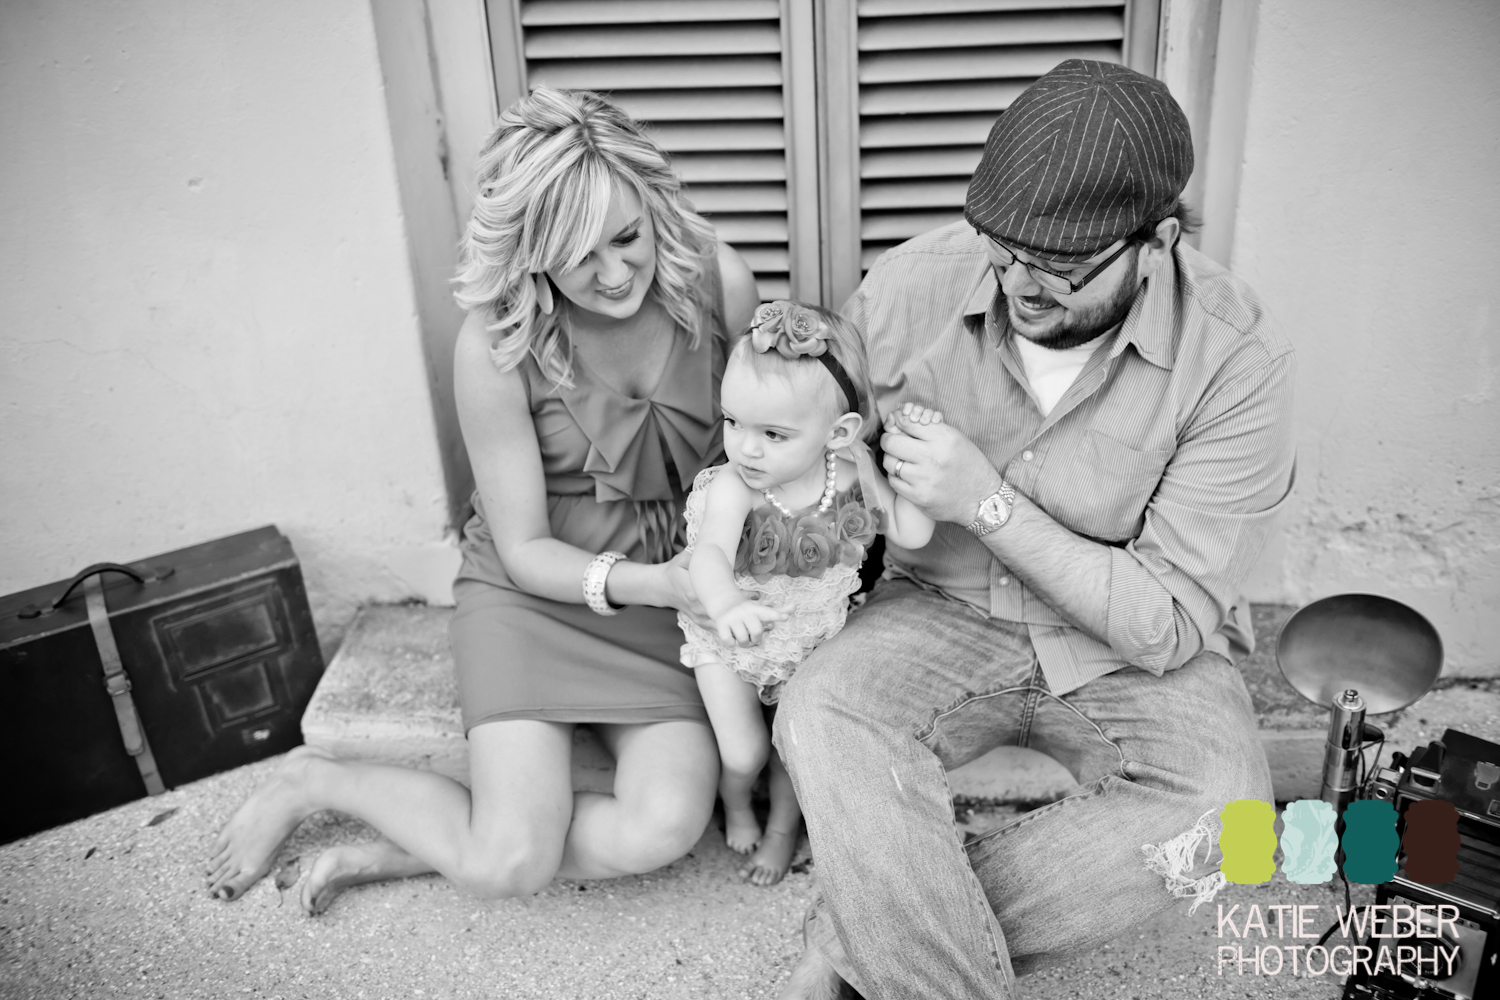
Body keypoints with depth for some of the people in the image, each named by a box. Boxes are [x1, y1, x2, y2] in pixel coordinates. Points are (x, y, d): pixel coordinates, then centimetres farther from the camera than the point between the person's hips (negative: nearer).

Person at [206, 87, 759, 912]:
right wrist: (652, 582, -26)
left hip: (672, 583, 3)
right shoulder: (495, 347, -20)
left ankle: (395, 857, 2)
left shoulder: (718, 283, -12)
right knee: (510, 862, -16)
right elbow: (525, 550, -12)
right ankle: (313, 781, 14)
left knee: (665, 828, -20)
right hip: (534, 586, -3)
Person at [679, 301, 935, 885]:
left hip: (815, 635, 3)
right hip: (733, 637, -2)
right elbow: (710, 554, -50)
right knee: (743, 755, -2)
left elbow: (913, 534, -19)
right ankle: (734, 805, 37)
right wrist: (725, 605, -71)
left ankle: (783, 827, 43)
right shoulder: (732, 488, -32)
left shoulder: (850, 472, -20)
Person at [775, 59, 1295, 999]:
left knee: (1220, 809, -29)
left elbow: (1168, 626, -17)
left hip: (1129, 651, 0)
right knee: (822, 716, -30)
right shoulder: (913, 284, -13)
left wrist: (988, 502, -25)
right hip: (943, 610, 1)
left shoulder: (1239, 362, -18)